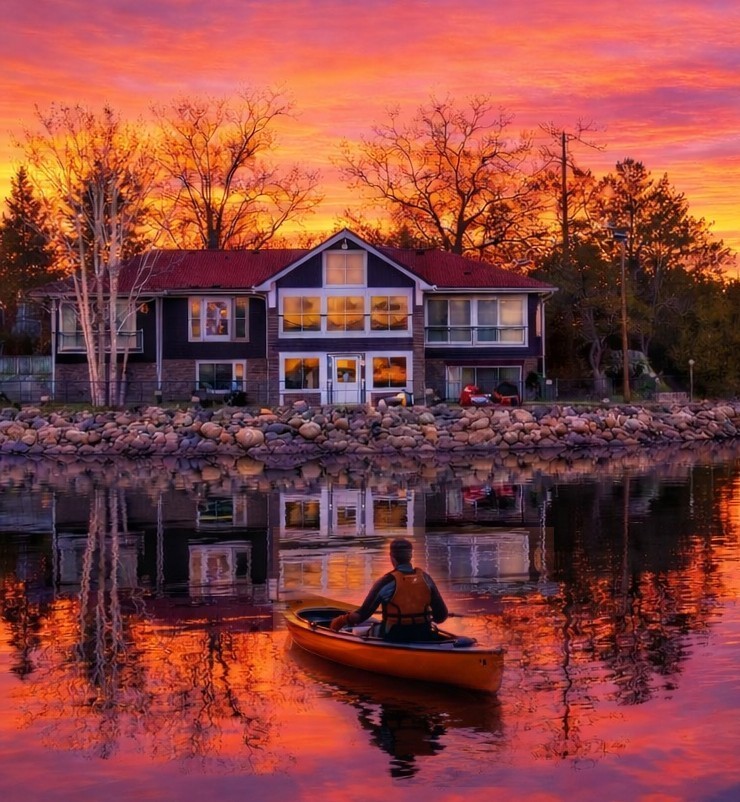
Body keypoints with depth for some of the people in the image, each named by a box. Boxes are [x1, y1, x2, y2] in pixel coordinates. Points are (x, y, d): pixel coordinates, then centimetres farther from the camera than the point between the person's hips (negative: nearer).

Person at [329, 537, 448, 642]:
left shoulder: (387, 582, -11)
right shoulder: (425, 578, 0)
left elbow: (363, 614, -10)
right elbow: (442, 615, 2)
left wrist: (342, 620, 8)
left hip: (396, 639, -5)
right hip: (424, 638, 5)